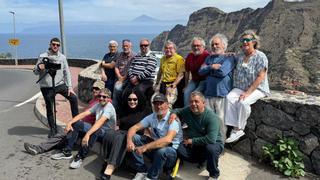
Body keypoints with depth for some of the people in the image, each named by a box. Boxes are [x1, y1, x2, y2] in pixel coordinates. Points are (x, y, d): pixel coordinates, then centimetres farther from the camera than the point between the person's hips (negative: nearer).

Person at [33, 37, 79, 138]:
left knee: (73, 98, -7)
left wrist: (70, 87, -2)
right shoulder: (42, 56, -3)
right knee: (49, 108, 6)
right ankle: (53, 129, 23)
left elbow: (66, 73, 4)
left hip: (60, 84, 2)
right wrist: (39, 68, -25)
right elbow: (35, 72, -1)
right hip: (47, 87, -2)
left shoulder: (62, 57, 3)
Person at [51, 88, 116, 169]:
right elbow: (83, 114, -2)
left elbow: (100, 122, -35)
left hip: (107, 132, -8)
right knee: (75, 124, -3)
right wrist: (70, 123, -15)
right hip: (97, 128, 8)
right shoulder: (98, 105, 5)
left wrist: (87, 134, -46)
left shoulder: (109, 108, -20)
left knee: (95, 131, -40)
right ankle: (67, 152, -3)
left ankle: (80, 157, -28)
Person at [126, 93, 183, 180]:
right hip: (155, 146, 6)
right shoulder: (152, 117, 0)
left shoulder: (173, 118, -19)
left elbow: (168, 139, -35)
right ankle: (142, 171, -5)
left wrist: (145, 147, -39)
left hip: (171, 151, -6)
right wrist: (129, 141, -24)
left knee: (161, 151, -39)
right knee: (134, 138, -9)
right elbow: (134, 128, -2)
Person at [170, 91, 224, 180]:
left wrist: (192, 141, -24)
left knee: (210, 148, -39)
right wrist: (174, 113, -11)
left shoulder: (211, 117, -26)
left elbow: (211, 139, -34)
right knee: (180, 151, -22)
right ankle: (201, 159, 8)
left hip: (214, 143, -5)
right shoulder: (187, 111, -7)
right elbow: (177, 110, 14)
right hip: (193, 144, 5)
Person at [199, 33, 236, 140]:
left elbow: (222, 72, -15)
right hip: (208, 93, 5)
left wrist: (209, 69, 1)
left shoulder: (230, 58, 1)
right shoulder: (209, 58, 20)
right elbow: (201, 71, 8)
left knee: (221, 119, -6)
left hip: (222, 94, -5)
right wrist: (212, 66, -8)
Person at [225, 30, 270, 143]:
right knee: (229, 98, -24)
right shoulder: (240, 57, 12)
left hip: (256, 89, -5)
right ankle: (235, 128, -23)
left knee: (243, 102, -31)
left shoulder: (260, 56, -7)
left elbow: (261, 77, -14)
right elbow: (236, 73, 20)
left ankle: (239, 129, -15)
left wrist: (248, 92, -19)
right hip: (240, 88, 5)